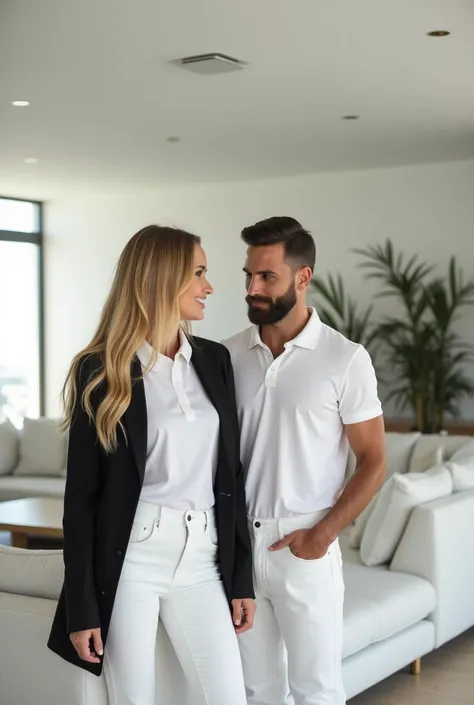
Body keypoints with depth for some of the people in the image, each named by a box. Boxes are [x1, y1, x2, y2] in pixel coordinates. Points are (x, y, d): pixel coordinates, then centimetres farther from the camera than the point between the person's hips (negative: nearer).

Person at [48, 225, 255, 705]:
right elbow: (81, 495, -6)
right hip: (129, 560, -4)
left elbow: (230, 473, 9)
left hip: (201, 559, 4)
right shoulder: (102, 371, -6)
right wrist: (82, 607, -9)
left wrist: (241, 577, 7)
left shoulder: (214, 360, 7)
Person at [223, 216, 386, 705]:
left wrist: (322, 534, -12)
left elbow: (373, 462, -5)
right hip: (238, 544, 4)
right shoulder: (229, 355, 3)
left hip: (304, 549, -3)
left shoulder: (345, 359, -8)